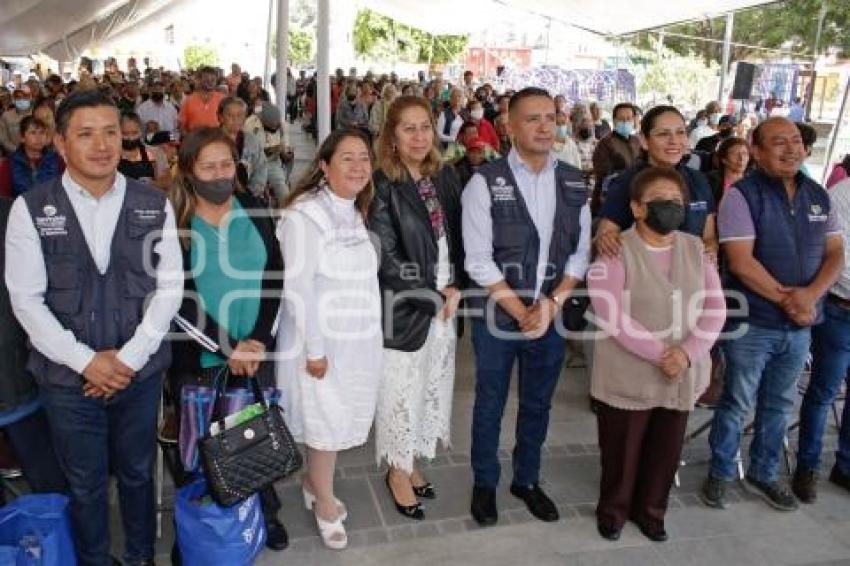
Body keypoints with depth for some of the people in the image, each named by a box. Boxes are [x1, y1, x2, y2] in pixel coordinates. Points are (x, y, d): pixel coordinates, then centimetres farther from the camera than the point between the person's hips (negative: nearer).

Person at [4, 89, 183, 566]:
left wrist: (130, 356, -11)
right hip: (68, 378, -1)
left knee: (138, 474, 18)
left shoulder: (155, 205, -3)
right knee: (87, 485, 15)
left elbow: (170, 286, -4)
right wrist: (86, 360, -13)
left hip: (141, 373, 1)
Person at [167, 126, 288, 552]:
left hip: (257, 351, 2)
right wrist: (227, 348, -16)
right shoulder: (172, 222, -8)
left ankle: (265, 510, 34)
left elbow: (273, 278, 0)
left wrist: (258, 339, -11)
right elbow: (177, 298, -11)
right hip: (197, 359, -2)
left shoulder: (255, 211, 1)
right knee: (205, 440, 12)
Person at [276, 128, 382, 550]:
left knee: (341, 419, 16)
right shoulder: (305, 214, -17)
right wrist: (314, 348, -19)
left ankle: (313, 485, 37)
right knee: (327, 423, 6)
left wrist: (370, 331, 11)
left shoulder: (356, 213, 8)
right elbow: (298, 287, -20)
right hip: (322, 341, -7)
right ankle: (325, 504, 27)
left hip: (358, 339, 7)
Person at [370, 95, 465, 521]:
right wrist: (433, 297, -13)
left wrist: (456, 289, -6)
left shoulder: (445, 177, 4)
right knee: (401, 391, 8)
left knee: (433, 386, 16)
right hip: (403, 308, -6)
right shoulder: (382, 186, -13)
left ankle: (411, 463, 37)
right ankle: (398, 472, 30)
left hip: (445, 303, 6)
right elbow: (387, 258, -16)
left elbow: (458, 239, 8)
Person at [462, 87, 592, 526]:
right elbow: (478, 260, -14)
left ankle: (527, 480, 39)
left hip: (553, 314, 4)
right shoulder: (485, 182, -11)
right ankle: (484, 483, 34)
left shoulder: (574, 183, 2)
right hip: (498, 314, -3)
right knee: (490, 403, 13)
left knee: (538, 403, 17)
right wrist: (520, 311, -15)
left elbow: (581, 251, 2)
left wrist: (552, 302, -12)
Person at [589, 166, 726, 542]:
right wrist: (660, 353, -22)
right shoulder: (615, 252, -12)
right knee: (621, 451, 11)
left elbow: (715, 308, 0)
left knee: (666, 451, 17)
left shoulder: (696, 249, 4)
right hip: (628, 376, -4)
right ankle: (613, 510, 35)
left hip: (682, 376, 5)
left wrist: (688, 352, -16)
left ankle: (650, 511, 40)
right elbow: (612, 317, -20)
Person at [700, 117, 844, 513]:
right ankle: (719, 473, 26)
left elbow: (835, 253, 4)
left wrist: (810, 295, -14)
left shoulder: (818, 196, 7)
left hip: (800, 325, 6)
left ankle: (763, 474, 34)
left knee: (780, 404, 17)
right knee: (737, 403, 7)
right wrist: (785, 299, -17)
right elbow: (741, 262, -18)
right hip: (752, 322, -5)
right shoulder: (742, 194, -11)